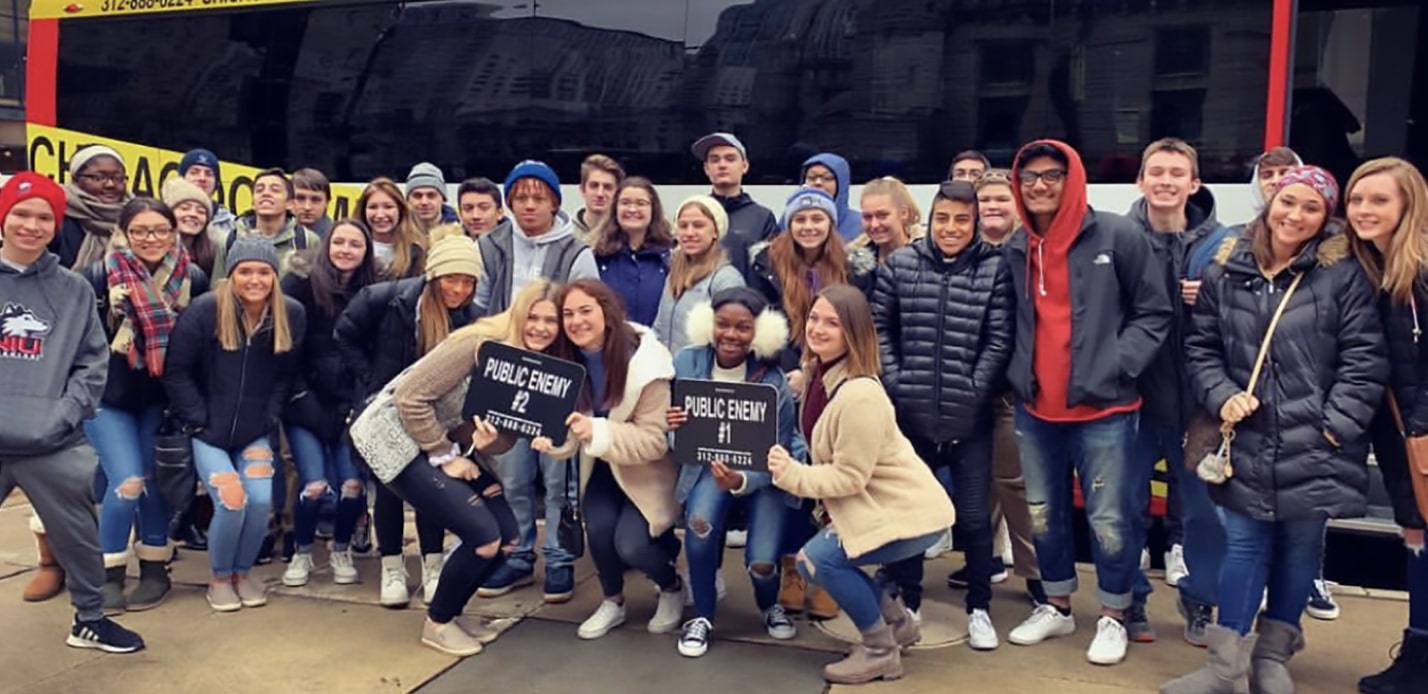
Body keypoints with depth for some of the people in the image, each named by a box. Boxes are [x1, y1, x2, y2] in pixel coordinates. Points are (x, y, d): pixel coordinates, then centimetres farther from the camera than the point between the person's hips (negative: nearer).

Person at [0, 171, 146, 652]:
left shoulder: (74, 290, 7)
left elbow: (93, 363, 7)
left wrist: (63, 415, -6)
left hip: (54, 445, 1)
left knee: (78, 535, 13)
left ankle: (90, 619, 33)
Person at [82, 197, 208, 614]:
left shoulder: (193, 279, -5)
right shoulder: (98, 276, -12)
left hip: (161, 399, 2)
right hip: (108, 398, -2)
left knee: (154, 481, 6)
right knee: (126, 483, -12)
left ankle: (154, 569, 22)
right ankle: (110, 575, 8)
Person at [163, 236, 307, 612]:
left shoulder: (292, 314, -7)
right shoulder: (204, 310, -15)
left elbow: (285, 377, 3)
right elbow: (176, 372, -8)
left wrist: (267, 423, -3)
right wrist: (200, 423, -10)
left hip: (254, 433, 3)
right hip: (208, 431, -2)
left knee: (261, 500, -14)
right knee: (231, 503, -16)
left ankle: (243, 572, 15)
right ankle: (219, 578, 12)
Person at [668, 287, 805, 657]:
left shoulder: (772, 381, -23)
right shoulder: (687, 362, -16)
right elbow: (675, 423, -4)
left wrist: (741, 482, -40)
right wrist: (669, 423, -30)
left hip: (766, 469, -2)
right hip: (711, 461, 2)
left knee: (761, 561, -16)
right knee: (699, 522, -29)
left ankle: (770, 605, 25)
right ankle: (702, 617, -3)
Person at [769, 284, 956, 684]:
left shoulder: (860, 395, -27)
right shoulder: (819, 374, 1)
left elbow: (850, 476, -23)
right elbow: (831, 461, 13)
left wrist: (791, 475, -23)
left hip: (909, 512, -9)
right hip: (873, 504, 9)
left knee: (818, 559, -17)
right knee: (812, 561, 9)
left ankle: (880, 650, 3)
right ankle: (897, 621, 25)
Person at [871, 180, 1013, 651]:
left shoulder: (995, 268, -1)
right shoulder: (900, 264, 3)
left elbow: (999, 340, -3)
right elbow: (879, 328, 4)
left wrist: (974, 390, -9)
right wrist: (894, 382, -4)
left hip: (969, 417, -1)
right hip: (910, 414, 2)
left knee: (974, 516, 6)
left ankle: (979, 609, 26)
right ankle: (907, 603, 30)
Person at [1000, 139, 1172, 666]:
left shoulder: (1117, 236, -7)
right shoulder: (1016, 249, 6)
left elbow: (1154, 313, -4)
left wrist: (1115, 366, -13)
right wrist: (1016, 372, 5)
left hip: (1102, 407, -4)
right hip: (1035, 408, 5)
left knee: (1109, 518, 3)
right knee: (1044, 513, 15)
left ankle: (1113, 618, 23)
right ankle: (1056, 607, 34)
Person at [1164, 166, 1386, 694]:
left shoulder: (1342, 273, -3)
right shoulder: (1226, 270, 4)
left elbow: (1364, 357, -4)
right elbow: (1201, 346, 9)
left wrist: (1337, 423, -10)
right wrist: (1222, 395, -6)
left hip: (1314, 447, -1)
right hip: (1248, 442, 1)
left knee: (1300, 548, 11)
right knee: (1244, 545, 6)